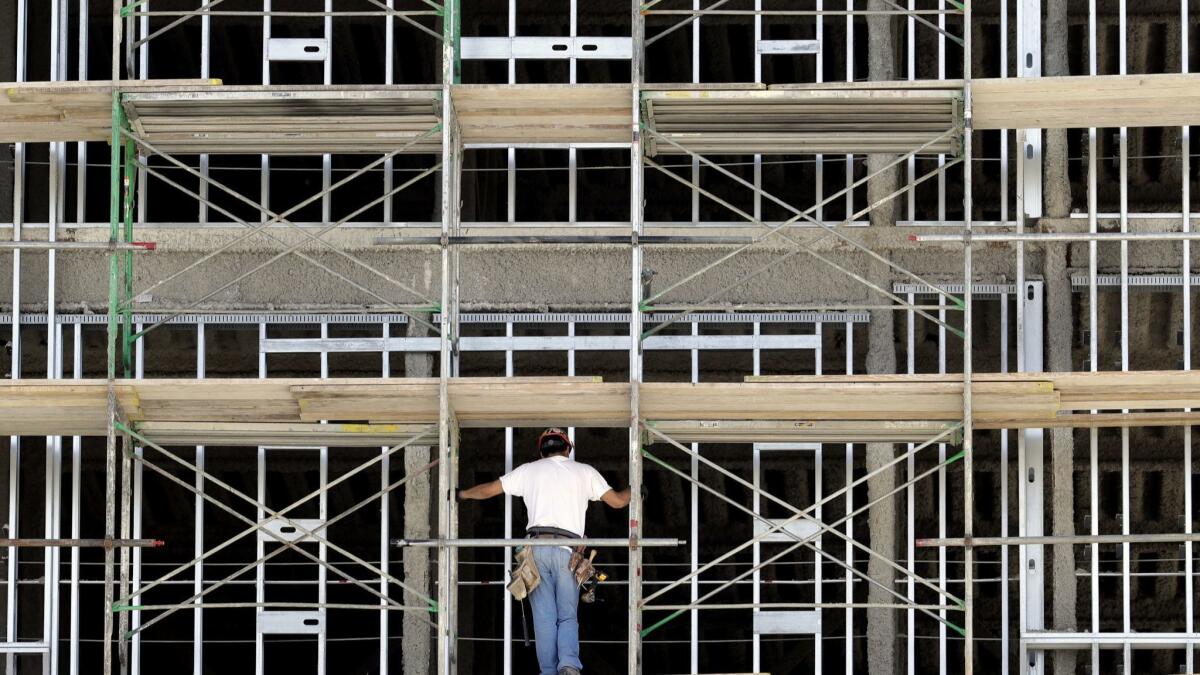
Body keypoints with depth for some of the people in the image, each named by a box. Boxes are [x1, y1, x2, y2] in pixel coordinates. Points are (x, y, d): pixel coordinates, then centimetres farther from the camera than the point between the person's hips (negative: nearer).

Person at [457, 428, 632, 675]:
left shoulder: (529, 470, 15)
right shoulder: (584, 471, 15)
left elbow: (488, 490, 20)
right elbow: (617, 501, 19)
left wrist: (461, 494, 39)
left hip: (537, 548, 0)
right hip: (568, 550, 0)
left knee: (544, 616, 4)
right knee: (568, 616, 3)